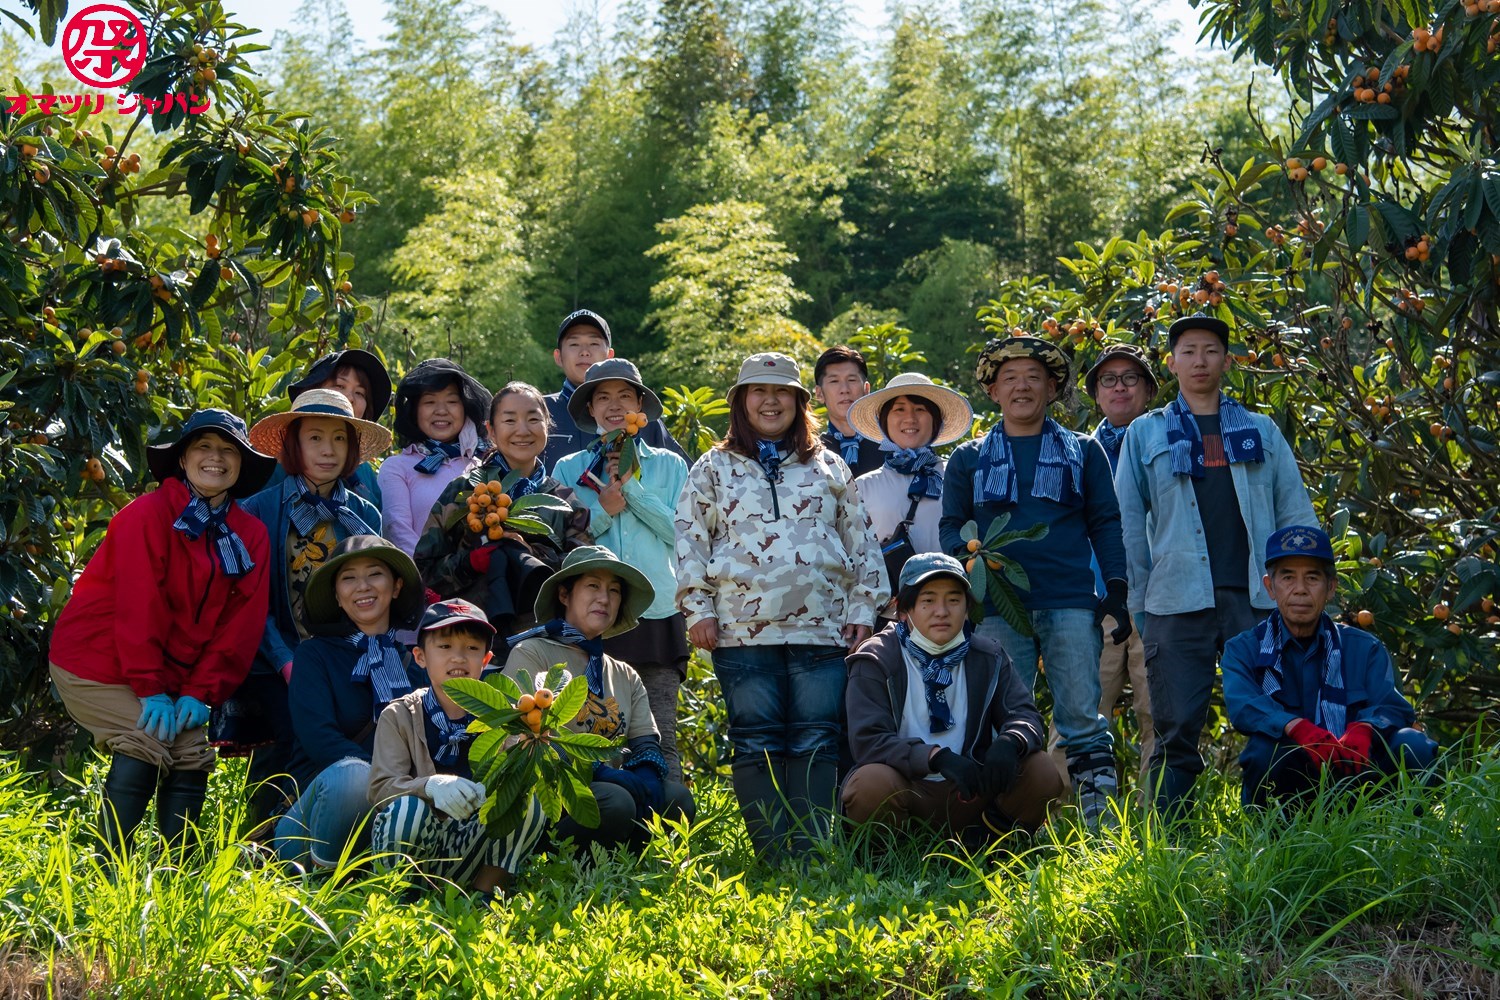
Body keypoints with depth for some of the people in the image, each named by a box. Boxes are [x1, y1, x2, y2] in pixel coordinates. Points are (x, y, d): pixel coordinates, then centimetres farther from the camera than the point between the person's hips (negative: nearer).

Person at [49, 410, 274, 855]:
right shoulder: (149, 515, -15)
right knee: (146, 743, -22)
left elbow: (242, 620, -3)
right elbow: (139, 607, -19)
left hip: (168, 673, 6)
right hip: (99, 660, -6)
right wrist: (150, 690, -20)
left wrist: (200, 692, -11)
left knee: (193, 754, -7)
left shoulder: (250, 535, 2)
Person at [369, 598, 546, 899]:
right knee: (408, 808, -34)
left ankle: (485, 896, -14)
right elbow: (381, 788, -10)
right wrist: (430, 786, -32)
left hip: (475, 849, 2)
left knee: (528, 803, -23)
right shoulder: (399, 716, 4)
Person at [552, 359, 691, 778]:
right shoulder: (568, 470, 12)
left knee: (660, 742, -4)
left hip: (657, 614, 0)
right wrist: (603, 511, -8)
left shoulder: (668, 466, 13)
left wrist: (632, 486, -6)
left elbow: (678, 530, 1)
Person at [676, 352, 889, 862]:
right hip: (742, 627, -1)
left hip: (821, 626, 1)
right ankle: (772, 856, 0)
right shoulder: (714, 469, 12)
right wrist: (698, 609, -1)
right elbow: (689, 539, 8)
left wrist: (863, 608, 7)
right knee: (756, 742, -2)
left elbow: (862, 540, 15)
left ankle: (811, 855, -4)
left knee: (816, 741, -4)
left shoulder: (829, 468, 16)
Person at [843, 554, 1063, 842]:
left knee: (1040, 772, -19)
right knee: (872, 783, -36)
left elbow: (1024, 714, 0)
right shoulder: (876, 661, -6)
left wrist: (1009, 742, -26)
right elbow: (868, 740, -18)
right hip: (905, 791, -3)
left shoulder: (988, 657, 8)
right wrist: (936, 757, -33)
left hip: (970, 794, 4)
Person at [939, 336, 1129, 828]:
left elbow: (1105, 524, 13)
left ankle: (1100, 819, -3)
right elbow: (951, 526, 14)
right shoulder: (968, 459, 16)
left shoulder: (1083, 451, 15)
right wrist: (968, 558, -7)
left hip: (1070, 602, -1)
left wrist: (1116, 588, 2)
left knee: (1082, 714, -6)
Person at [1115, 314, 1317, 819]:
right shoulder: (1145, 434, 14)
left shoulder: (1261, 431, 17)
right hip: (1179, 602, -1)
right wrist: (1139, 600, 2)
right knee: (1177, 731, -3)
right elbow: (1128, 522, 10)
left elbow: (1296, 513, 14)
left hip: (1257, 598, 1)